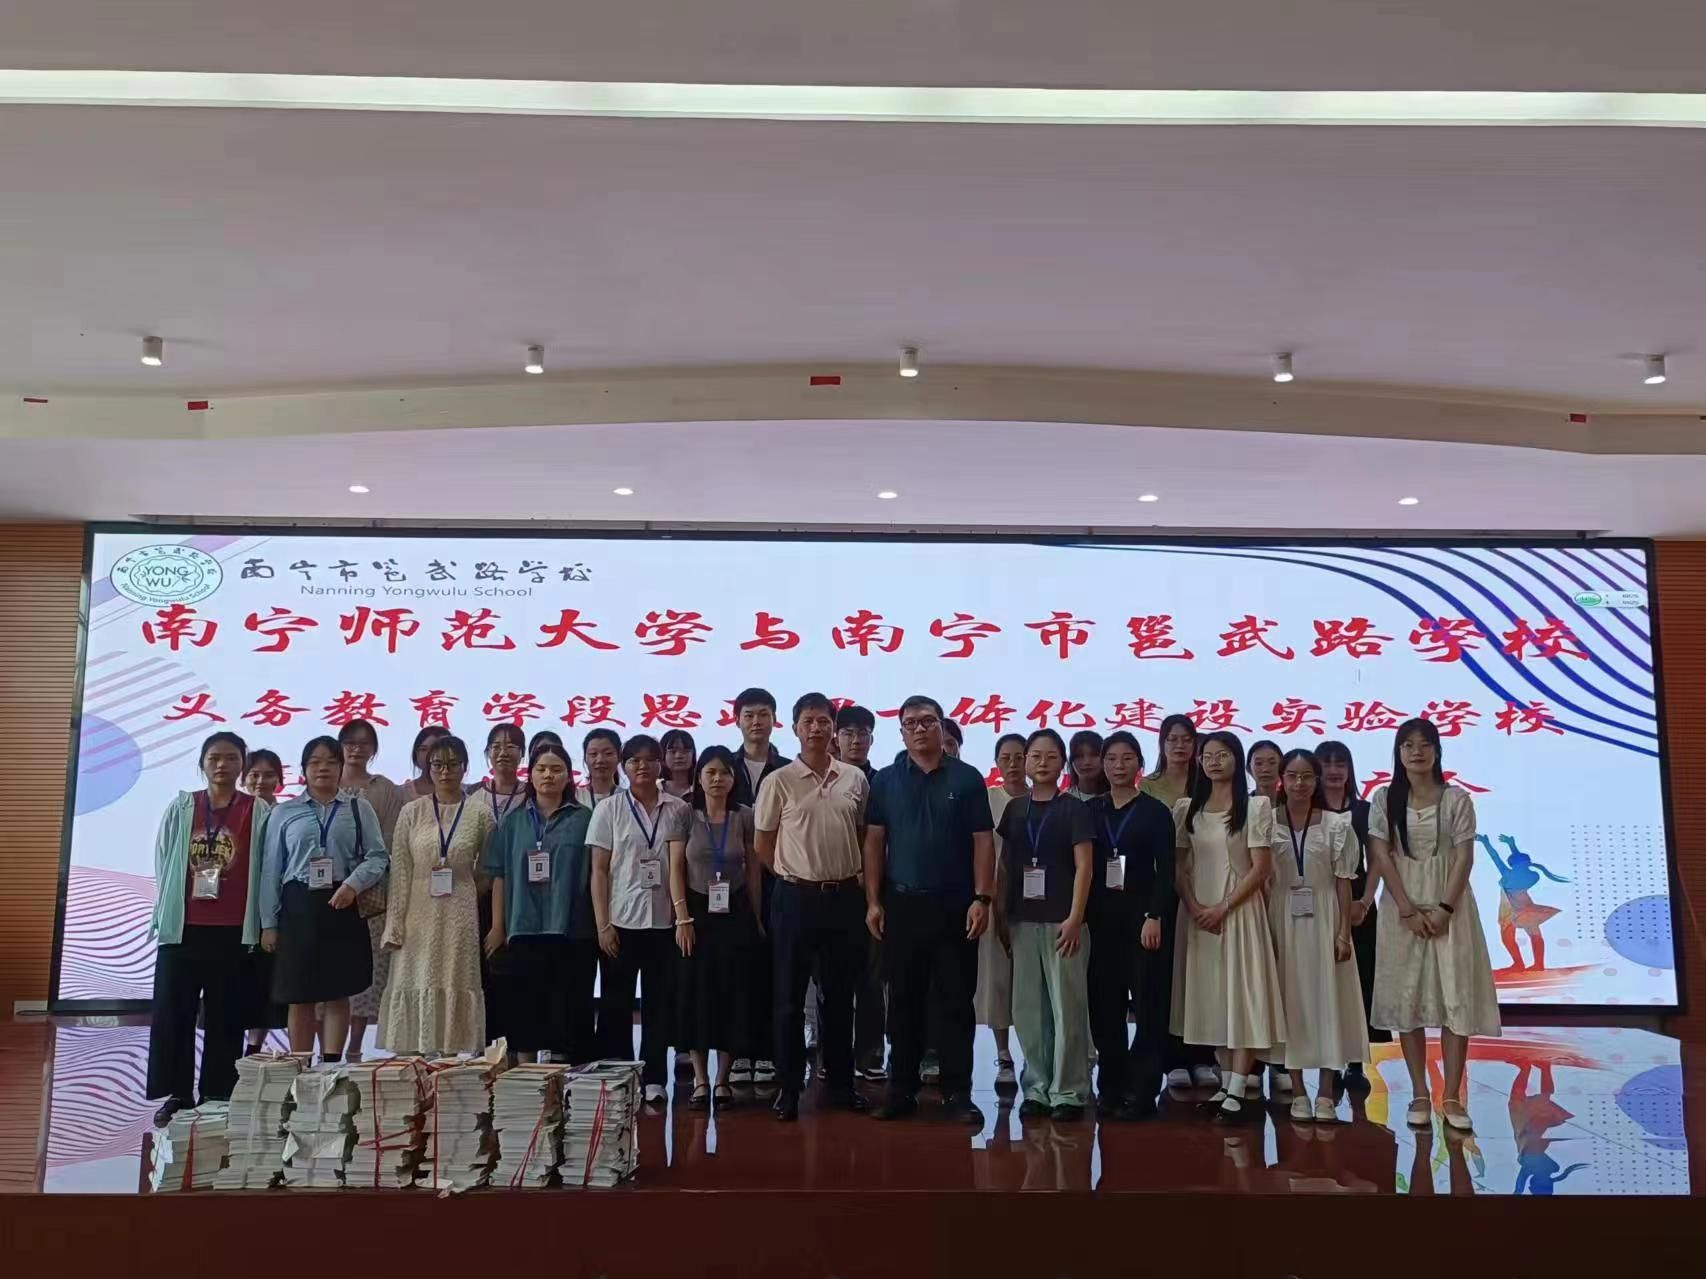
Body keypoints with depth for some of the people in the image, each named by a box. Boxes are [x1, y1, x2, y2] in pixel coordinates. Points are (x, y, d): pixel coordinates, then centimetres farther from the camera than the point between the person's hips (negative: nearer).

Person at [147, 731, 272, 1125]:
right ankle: (177, 1093, 14)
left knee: (225, 1016, 4)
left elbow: (266, 870, 1)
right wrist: (165, 912, 7)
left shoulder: (259, 812, 1)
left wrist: (265, 925, -3)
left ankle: (217, 1096, 12)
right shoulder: (180, 808, 6)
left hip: (233, 929, -2)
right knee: (172, 1012, 3)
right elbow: (162, 863, 10)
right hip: (181, 925, 2)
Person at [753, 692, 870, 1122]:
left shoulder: (855, 779, 4)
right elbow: (763, 844, 3)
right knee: (790, 996, 4)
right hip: (796, 897, -3)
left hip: (845, 896, 3)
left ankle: (840, 1081, 23)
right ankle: (788, 1087, 12)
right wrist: (795, 876, 3)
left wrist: (858, 876, 6)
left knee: (840, 994, 12)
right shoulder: (778, 781, -4)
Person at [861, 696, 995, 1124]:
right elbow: (874, 843, 4)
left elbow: (983, 842, -1)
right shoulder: (886, 781, 5)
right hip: (901, 904, 2)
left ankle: (958, 1093, 11)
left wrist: (982, 899, -8)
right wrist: (873, 902, -2)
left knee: (955, 1002, 3)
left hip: (955, 905, -1)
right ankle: (902, 1090, 17)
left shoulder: (967, 778, 1)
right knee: (903, 1002, 8)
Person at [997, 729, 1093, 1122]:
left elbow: (1083, 866, -6)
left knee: (1067, 1007, -2)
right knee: (1028, 1007, 7)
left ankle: (1068, 1092, 6)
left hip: (1061, 920, -4)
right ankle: (1037, 1088, 16)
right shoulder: (1015, 809, 10)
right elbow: (1005, 863, 14)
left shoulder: (1073, 808, -1)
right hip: (1023, 920, 4)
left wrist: (1075, 918, -14)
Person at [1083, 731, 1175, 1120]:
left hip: (1142, 916, -3)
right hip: (1100, 918, 3)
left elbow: (1165, 872, -2)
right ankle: (1110, 1088, 15)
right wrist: (1080, 917, 0)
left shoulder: (1155, 811, 2)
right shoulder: (1090, 810, 9)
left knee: (1148, 1004, -1)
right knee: (1104, 1004, 5)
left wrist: (1154, 917, -13)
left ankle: (1140, 1091, 5)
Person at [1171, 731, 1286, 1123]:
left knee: (1241, 994, -5)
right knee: (1211, 998, 6)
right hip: (1198, 913, 4)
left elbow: (1262, 868, -8)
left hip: (1239, 910, -4)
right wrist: (1193, 907, -9)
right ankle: (1225, 1085, 14)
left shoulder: (1256, 806, -4)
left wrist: (1223, 908, -13)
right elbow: (1179, 866, 7)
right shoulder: (1187, 809, 8)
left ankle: (1236, 1093, -5)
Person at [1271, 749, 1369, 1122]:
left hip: (1323, 919, 0)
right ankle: (1298, 1094, 12)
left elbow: (1343, 881, 0)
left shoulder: (1336, 824, 0)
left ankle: (1326, 1095, 8)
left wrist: (1344, 931, -6)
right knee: (1289, 1003, 4)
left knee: (1328, 1001, 1)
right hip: (1282, 920, 0)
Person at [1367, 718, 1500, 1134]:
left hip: (1449, 906, 0)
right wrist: (1408, 910, -11)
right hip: (1403, 907, 1)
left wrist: (1445, 908, -14)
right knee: (1407, 997, 1)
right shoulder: (1384, 798, 2)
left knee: (1456, 996, -4)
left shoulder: (1457, 798, 0)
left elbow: (1464, 856, -4)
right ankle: (1419, 1095, 8)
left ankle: (1452, 1097, 1)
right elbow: (1381, 856, -3)